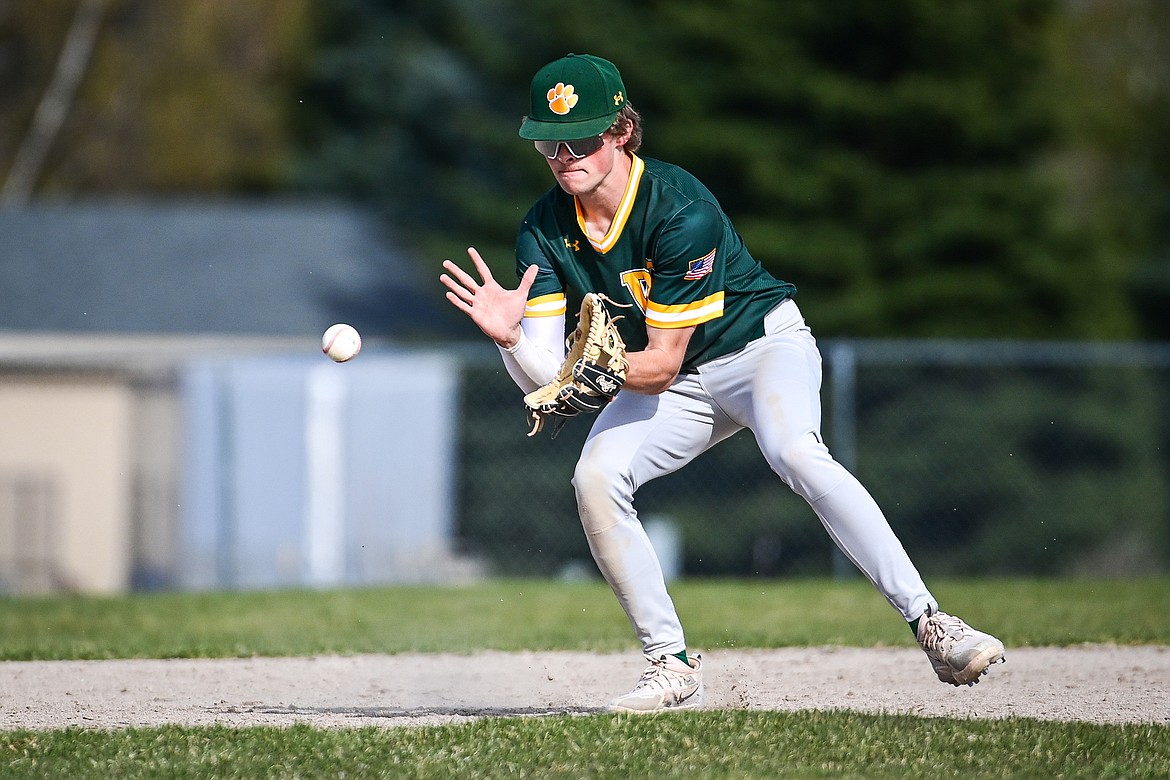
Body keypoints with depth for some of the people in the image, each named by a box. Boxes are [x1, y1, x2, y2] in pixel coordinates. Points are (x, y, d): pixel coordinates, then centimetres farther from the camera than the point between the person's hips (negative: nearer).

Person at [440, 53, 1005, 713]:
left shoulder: (682, 211, -28)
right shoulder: (545, 231, -12)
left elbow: (662, 363, -26)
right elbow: (544, 378, -17)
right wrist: (510, 338, -38)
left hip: (763, 344, -6)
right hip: (679, 388, 6)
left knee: (794, 450, -34)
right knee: (596, 478, -19)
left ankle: (931, 625, -36)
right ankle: (673, 665, -8)